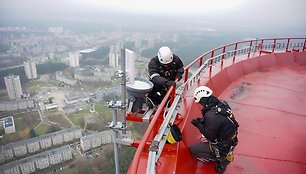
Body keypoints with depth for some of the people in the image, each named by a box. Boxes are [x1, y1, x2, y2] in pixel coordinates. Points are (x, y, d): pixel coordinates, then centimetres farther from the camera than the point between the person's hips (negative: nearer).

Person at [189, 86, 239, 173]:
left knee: (192, 149, 0)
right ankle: (225, 154, 21)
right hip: (231, 140, 8)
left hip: (223, 146, -8)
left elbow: (210, 137, -22)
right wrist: (203, 121, -1)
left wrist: (199, 125, -13)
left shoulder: (212, 116, -34)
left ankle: (221, 158, 7)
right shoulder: (222, 104, -9)